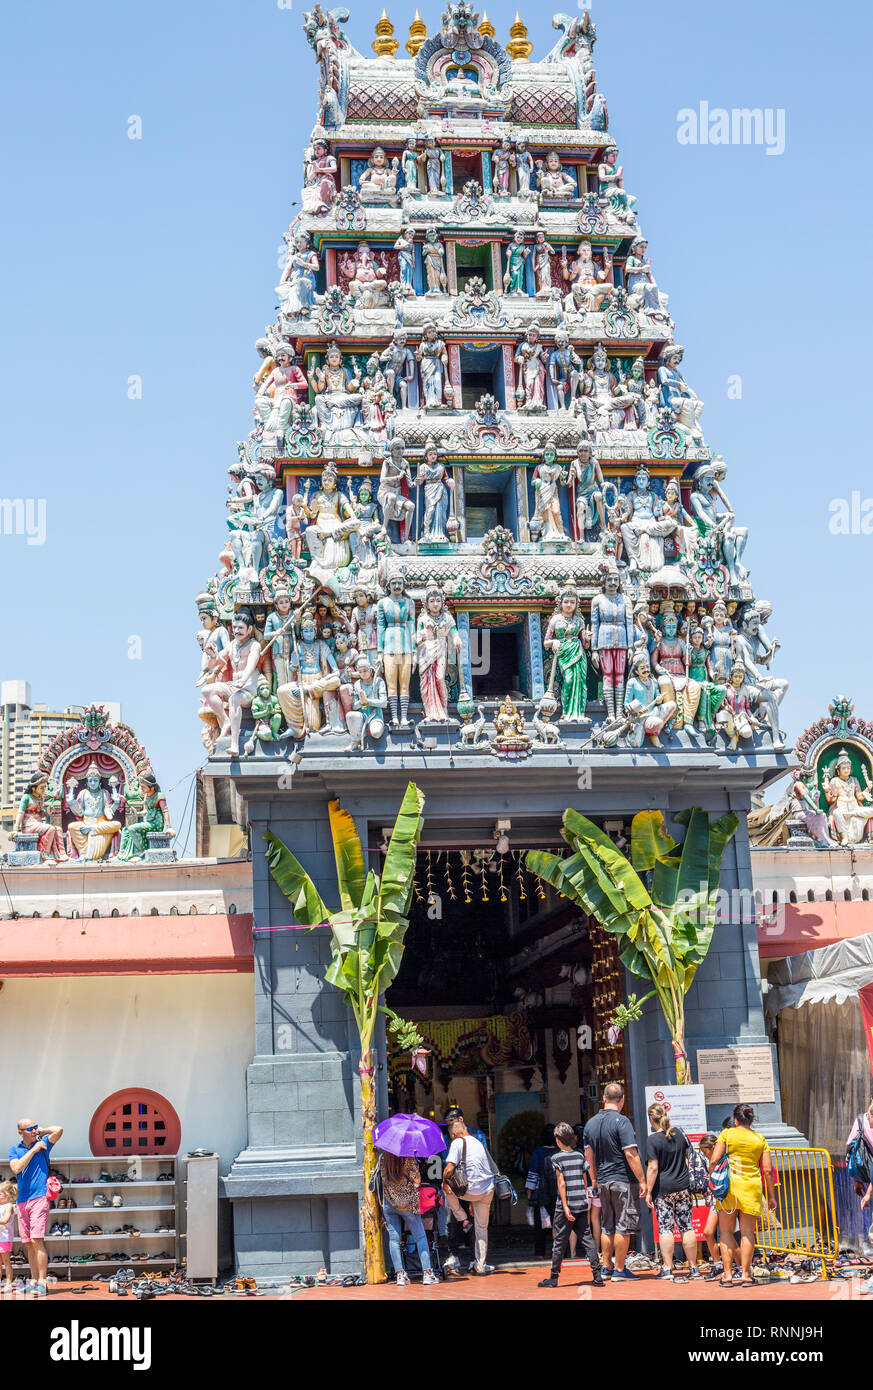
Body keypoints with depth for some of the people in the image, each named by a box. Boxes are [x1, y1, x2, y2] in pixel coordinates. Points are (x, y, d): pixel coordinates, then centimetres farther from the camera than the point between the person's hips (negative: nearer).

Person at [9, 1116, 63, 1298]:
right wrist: (34, 1149, -7)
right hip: (22, 1200, 4)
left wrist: (41, 1132, 2)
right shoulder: (14, 1149, 10)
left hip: (39, 1197, -4)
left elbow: (58, 1130, -12)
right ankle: (33, 1280, 16)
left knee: (37, 1240, -13)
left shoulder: (43, 1143, 4)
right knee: (29, 1244, 8)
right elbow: (16, 1168, -7)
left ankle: (42, 1282, -14)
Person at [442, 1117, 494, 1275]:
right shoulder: (479, 1143, 17)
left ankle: (462, 1219, 19)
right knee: (482, 1227, 16)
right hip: (488, 1191, 7)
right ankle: (480, 1266, 18)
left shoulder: (458, 1143, -6)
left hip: (472, 1191, -7)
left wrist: (444, 1182, 5)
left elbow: (449, 1169, -17)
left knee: (447, 1187, 20)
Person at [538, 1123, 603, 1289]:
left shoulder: (556, 1158, -7)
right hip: (582, 1204, 5)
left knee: (559, 1242, 3)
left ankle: (553, 1278, 10)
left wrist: (565, 1207, -12)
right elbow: (584, 1181, 11)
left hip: (566, 1205, -4)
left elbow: (561, 1183, -11)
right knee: (587, 1238, 6)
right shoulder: (579, 1155, 8)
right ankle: (597, 1275, -2)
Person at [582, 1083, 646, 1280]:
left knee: (607, 1226, 14)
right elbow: (630, 1154, -16)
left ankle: (606, 1268, 17)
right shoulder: (621, 1121, -13)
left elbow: (588, 1154, 14)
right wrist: (642, 1180, -11)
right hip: (622, 1180, -7)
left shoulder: (591, 1123, 8)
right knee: (624, 1226, -1)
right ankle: (619, 1269, 1)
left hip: (603, 1182, 7)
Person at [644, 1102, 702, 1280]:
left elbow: (653, 1168, -15)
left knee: (665, 1228, 0)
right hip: (683, 1187, 5)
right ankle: (693, 1268, 10)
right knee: (686, 1227, 7)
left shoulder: (653, 1140, -12)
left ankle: (667, 1269, -1)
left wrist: (648, 1191, -9)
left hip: (663, 1189, -5)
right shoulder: (679, 1132, 5)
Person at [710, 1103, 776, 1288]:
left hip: (729, 1184, -1)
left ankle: (727, 1275, 4)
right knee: (747, 1232, 6)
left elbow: (714, 1160, -6)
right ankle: (745, 1275, 4)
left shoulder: (727, 1133, 2)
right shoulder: (760, 1139, 8)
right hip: (752, 1187, 1)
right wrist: (771, 1196, 12)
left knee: (726, 1230, 7)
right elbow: (767, 1170, 5)